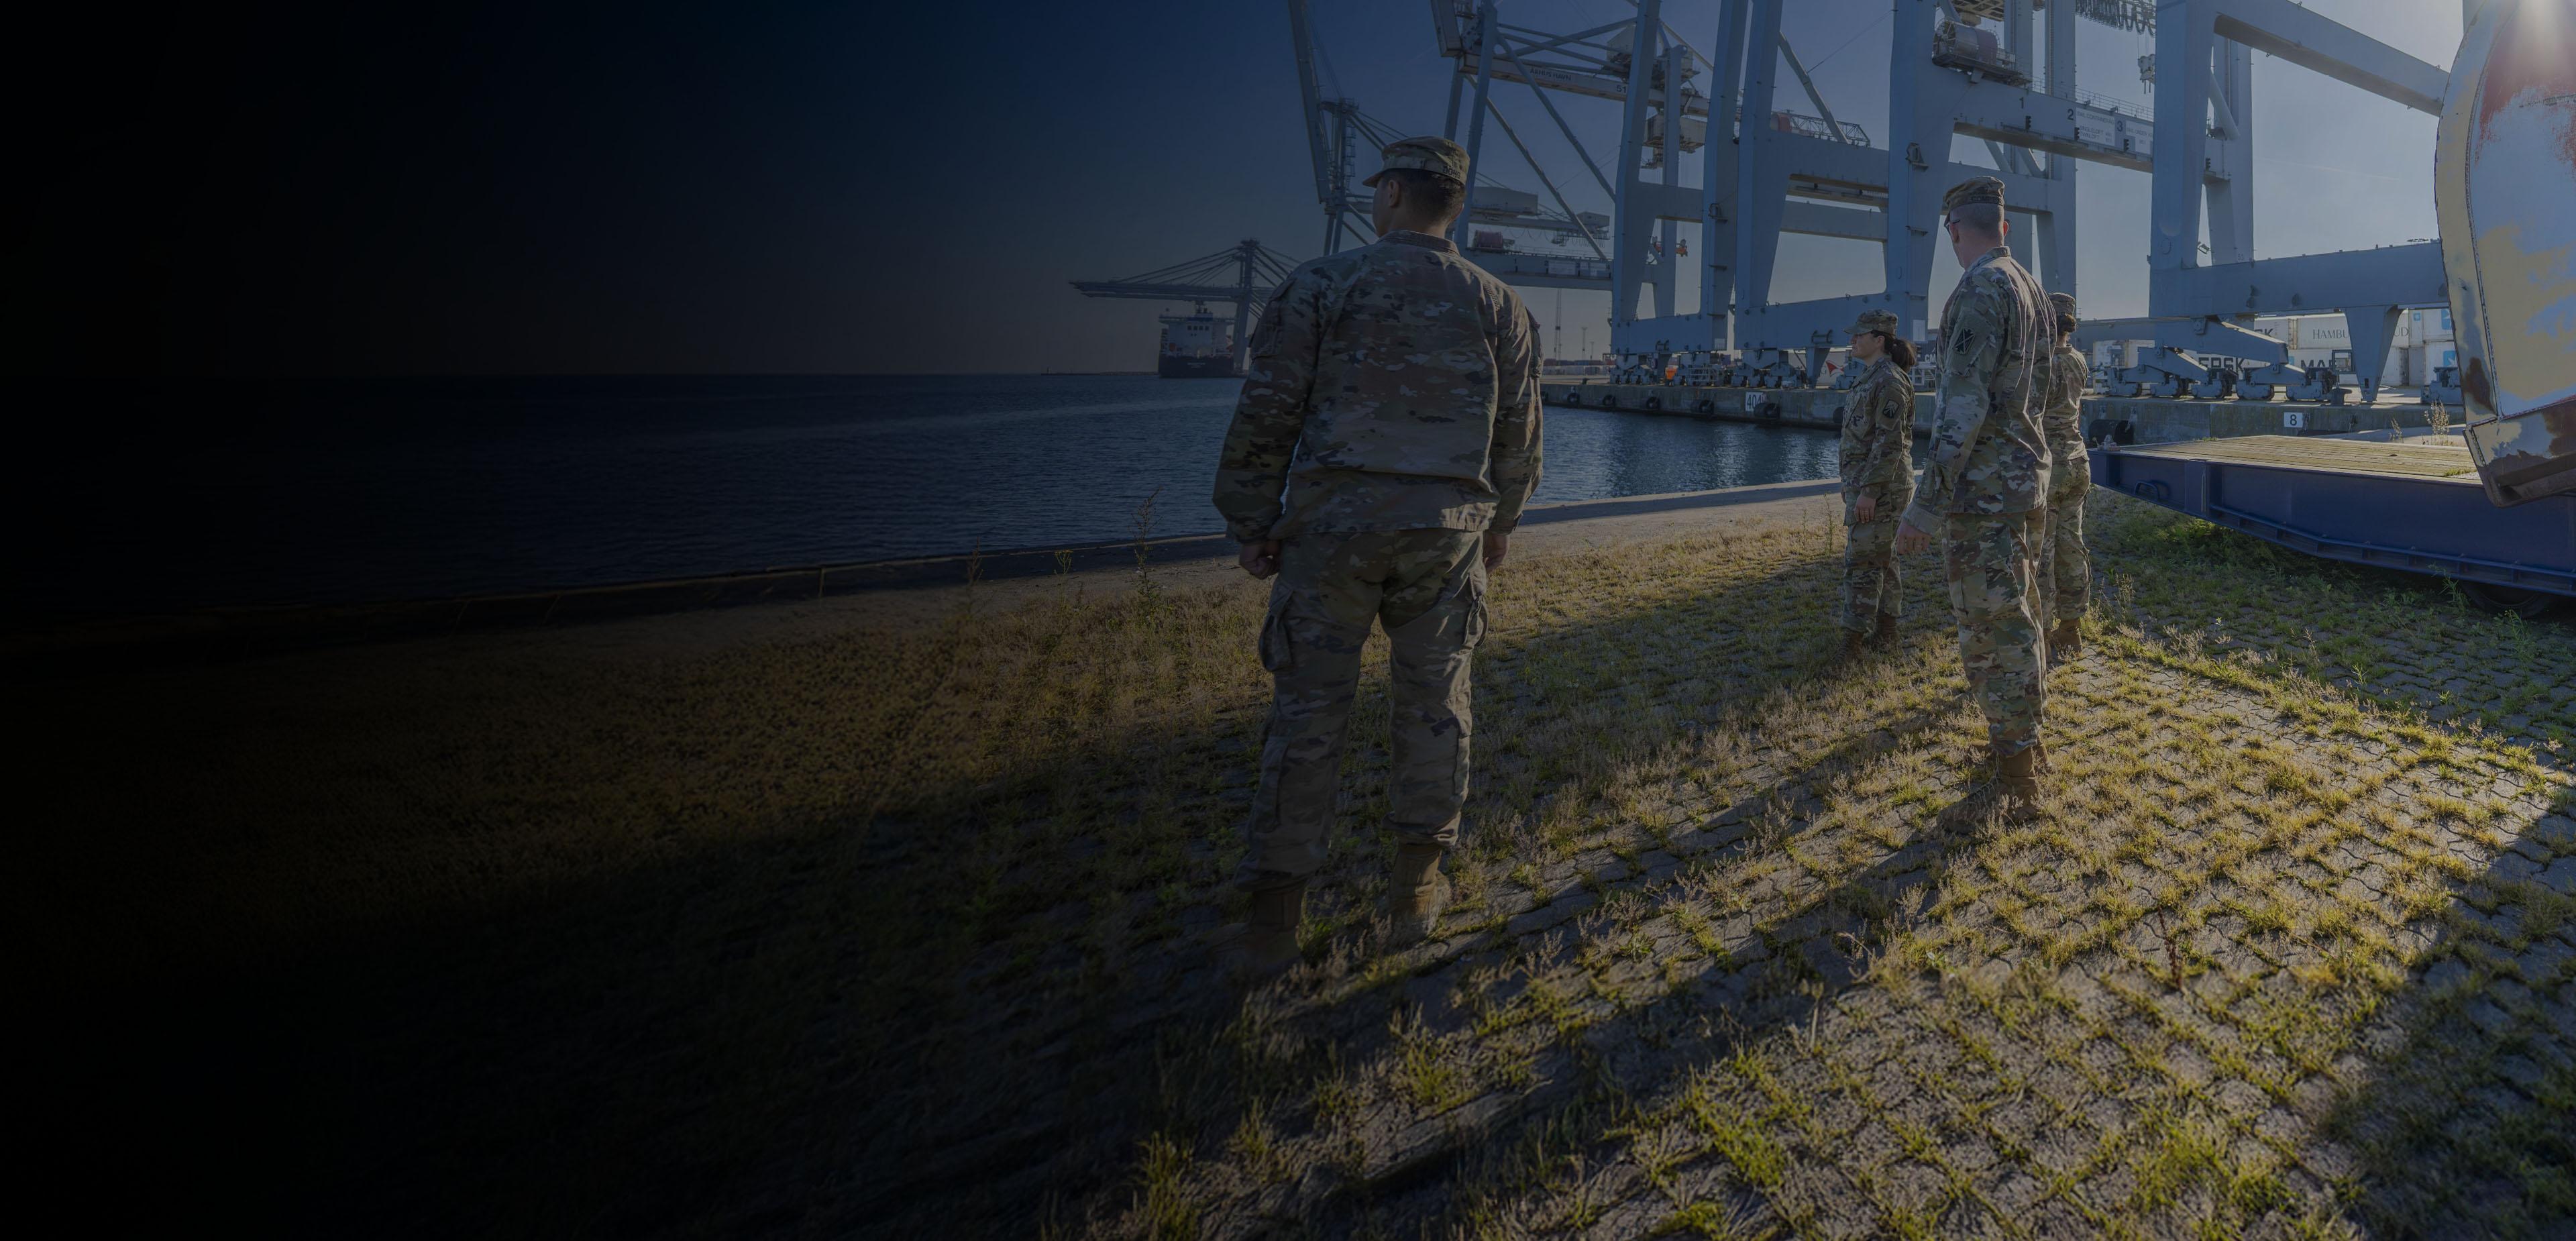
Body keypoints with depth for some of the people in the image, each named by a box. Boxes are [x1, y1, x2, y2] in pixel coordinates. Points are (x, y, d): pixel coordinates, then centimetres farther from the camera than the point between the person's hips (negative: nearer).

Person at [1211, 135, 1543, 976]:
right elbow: (1520, 436, 10)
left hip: (1333, 524, -2)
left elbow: (1265, 417, -5)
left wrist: (1252, 525, 3)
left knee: (1309, 713, 4)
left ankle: (1276, 916, 9)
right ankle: (1417, 891, 22)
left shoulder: (1323, 285, -1)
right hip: (1445, 532, 2)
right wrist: (1500, 525, 24)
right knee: (1434, 705, 12)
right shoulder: (1497, 305, 8)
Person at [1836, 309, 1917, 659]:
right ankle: (1886, 629, 21)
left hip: (1881, 484, -10)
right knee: (1881, 557, 14)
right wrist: (1857, 485, 22)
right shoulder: (1871, 378, 15)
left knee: (1862, 558, -8)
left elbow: (1890, 442, -21)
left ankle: (1855, 638, -5)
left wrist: (1869, 491, -24)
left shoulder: (1889, 380, -16)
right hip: (1867, 482, 10)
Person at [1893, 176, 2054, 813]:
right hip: (2029, 478, 10)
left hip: (1983, 491, -10)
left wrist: (1926, 504, -24)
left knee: (1991, 631, -3)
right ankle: (2023, 739, 34)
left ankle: (2015, 783, 5)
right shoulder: (2033, 291, 13)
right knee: (2018, 618, 19)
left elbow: (1965, 407, -24)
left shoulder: (1980, 291, -17)